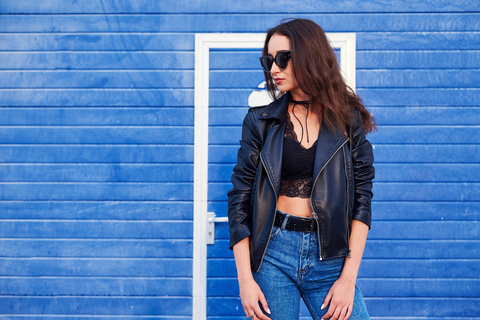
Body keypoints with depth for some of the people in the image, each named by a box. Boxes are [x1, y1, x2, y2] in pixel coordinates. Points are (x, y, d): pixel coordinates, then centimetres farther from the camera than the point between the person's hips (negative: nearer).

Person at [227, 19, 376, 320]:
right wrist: (245, 279, -6)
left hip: (329, 256, 0)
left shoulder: (348, 120, 2)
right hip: (272, 252, 0)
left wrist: (349, 276, -7)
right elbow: (240, 198, 0)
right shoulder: (261, 120, 3)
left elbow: (362, 199, 0)